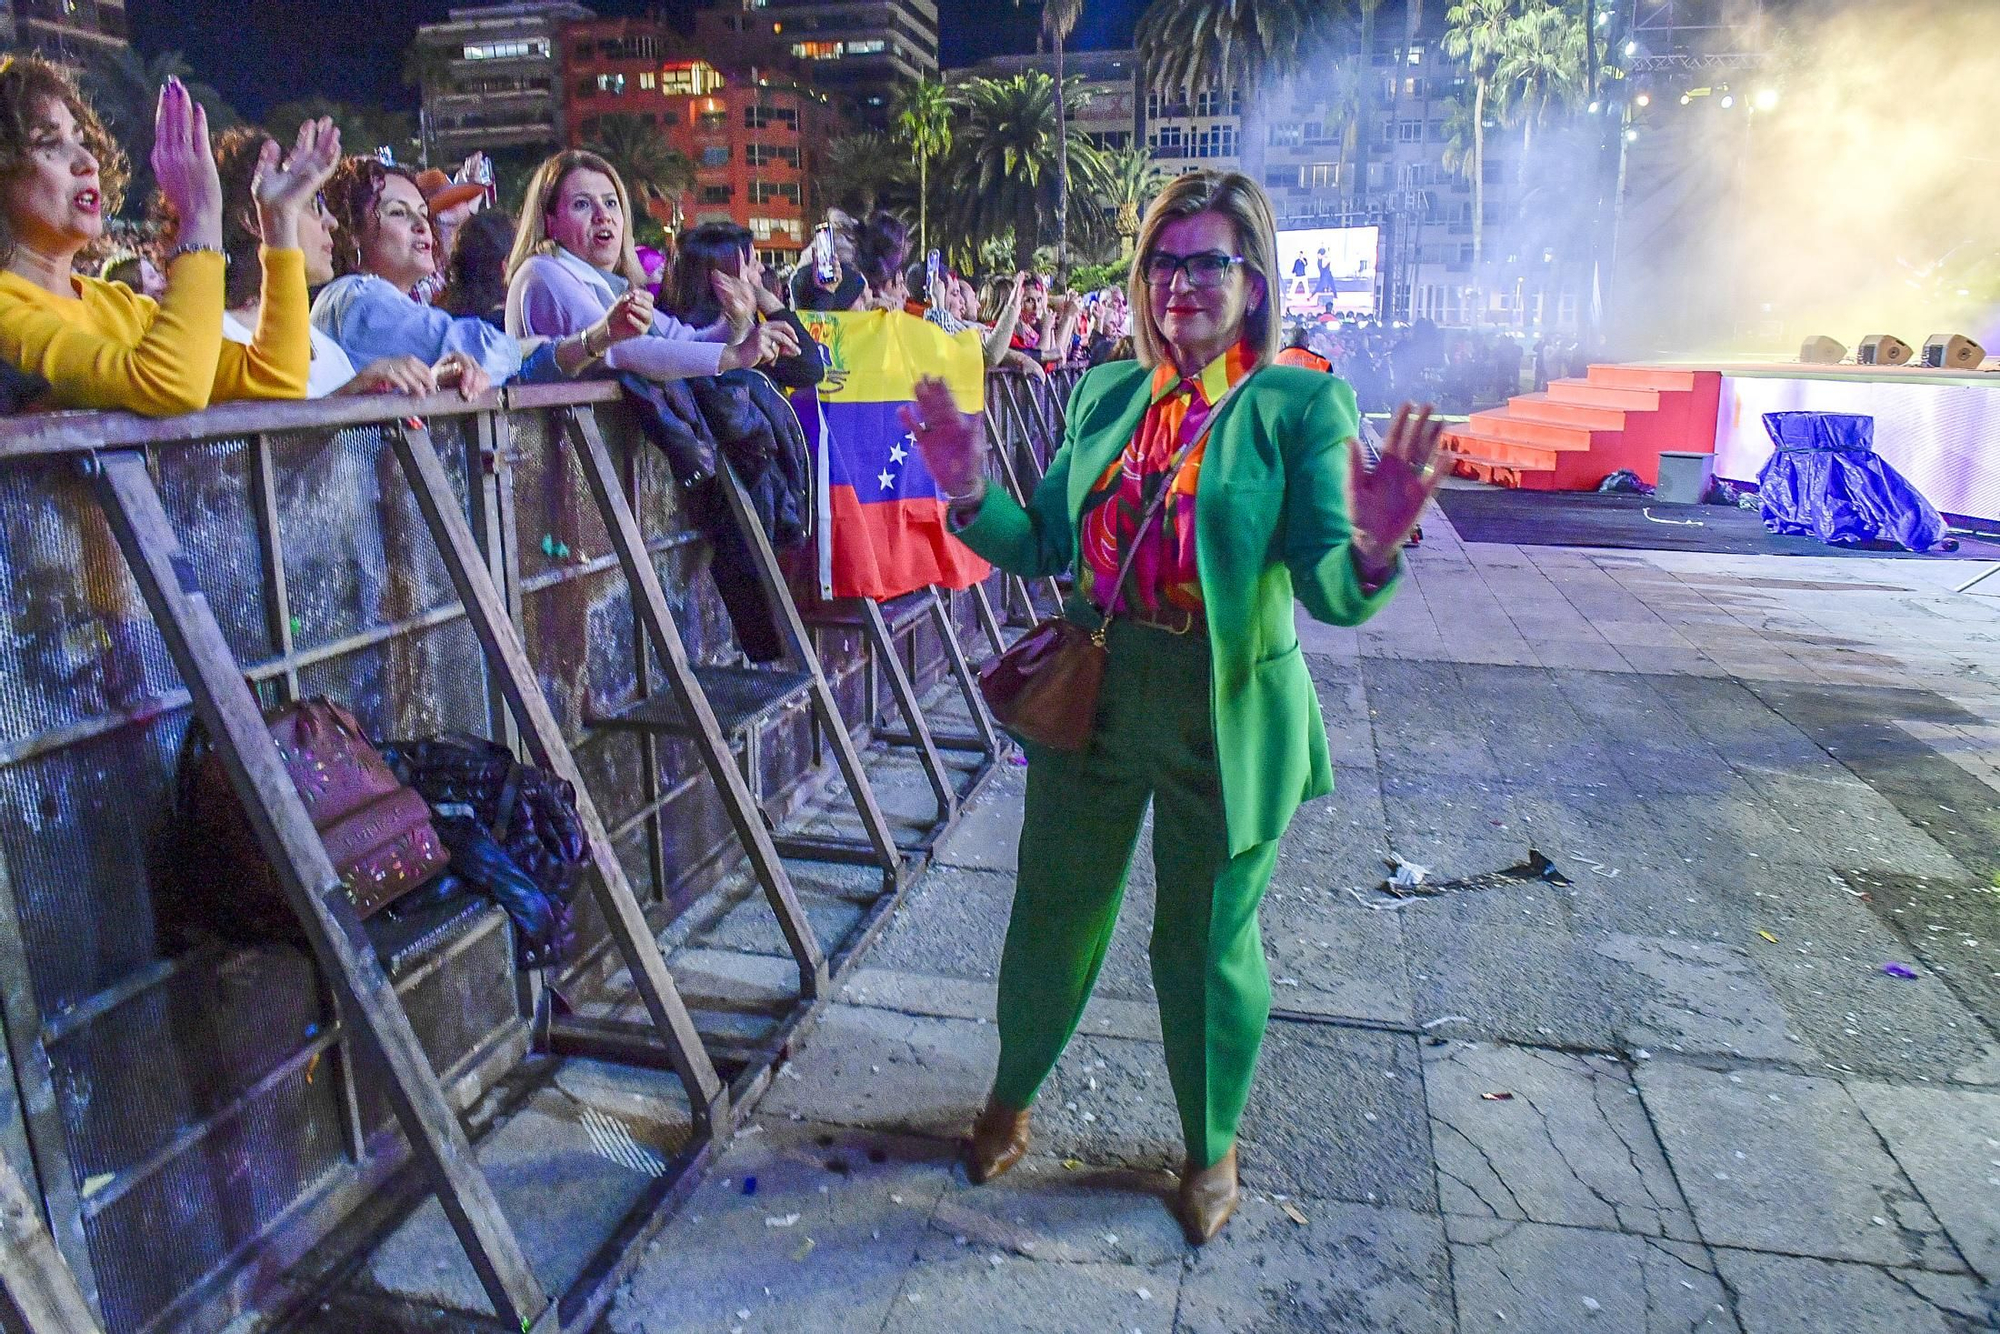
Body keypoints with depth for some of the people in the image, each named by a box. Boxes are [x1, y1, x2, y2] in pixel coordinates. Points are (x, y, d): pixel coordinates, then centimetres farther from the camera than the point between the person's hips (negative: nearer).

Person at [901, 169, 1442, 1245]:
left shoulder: (1302, 403, -10)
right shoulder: (1106, 394, 3)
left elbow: (1329, 591, -18)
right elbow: (1045, 548, 4)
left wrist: (1370, 551, -40)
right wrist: (972, 495, -13)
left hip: (1229, 716, -4)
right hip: (1095, 700, 4)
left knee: (1207, 943, 13)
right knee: (1052, 913, 19)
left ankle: (1213, 1149, 41)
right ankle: (1011, 1100, 46)